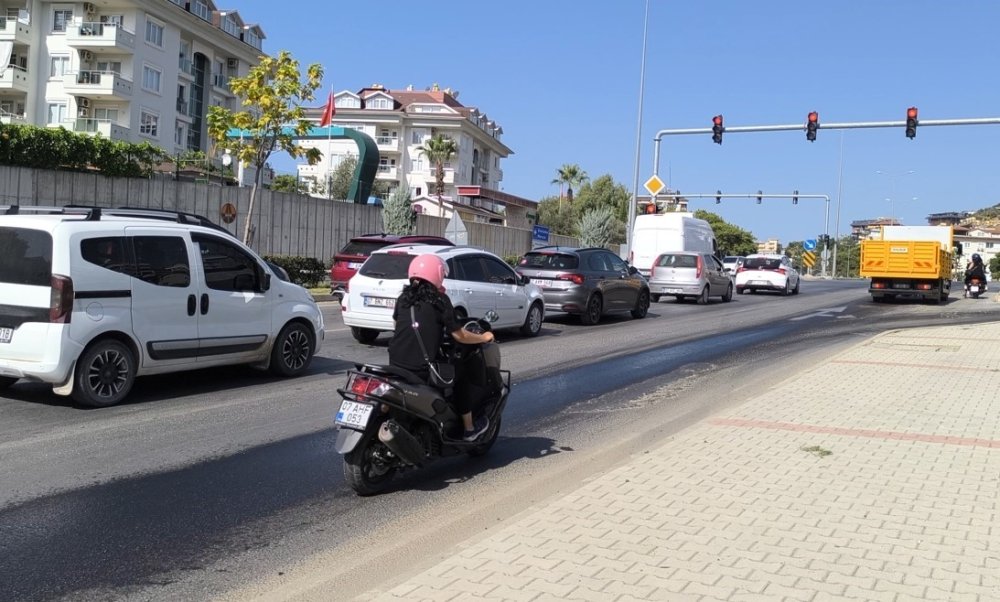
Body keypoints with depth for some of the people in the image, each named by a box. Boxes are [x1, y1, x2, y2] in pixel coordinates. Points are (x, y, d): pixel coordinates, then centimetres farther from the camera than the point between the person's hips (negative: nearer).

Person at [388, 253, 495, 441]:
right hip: (423, 369, -5)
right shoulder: (439, 300, -6)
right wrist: (484, 338, 12)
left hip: (396, 365, 5)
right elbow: (459, 335, -5)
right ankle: (469, 429, 26)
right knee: (458, 377, 19)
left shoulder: (404, 298, 7)